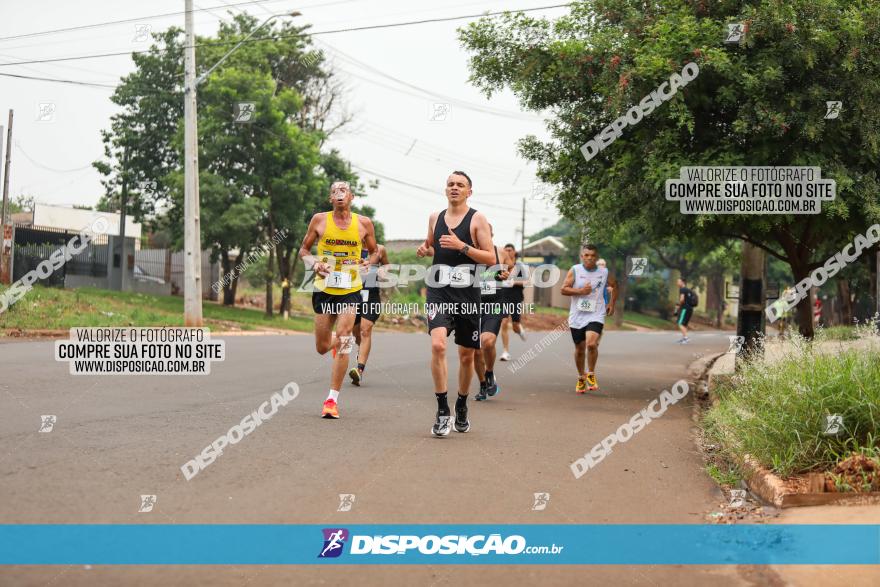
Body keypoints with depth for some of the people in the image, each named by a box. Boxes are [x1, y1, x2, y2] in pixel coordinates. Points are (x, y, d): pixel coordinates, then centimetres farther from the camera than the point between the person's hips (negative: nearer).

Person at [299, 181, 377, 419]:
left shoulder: (364, 223, 1)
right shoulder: (319, 220, 0)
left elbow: (374, 252, 14)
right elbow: (304, 250, 10)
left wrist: (368, 262, -8)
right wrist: (314, 264, -11)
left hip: (350, 290, -2)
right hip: (324, 289, 2)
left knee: (343, 342, -16)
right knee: (322, 348, 9)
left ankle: (332, 399, -8)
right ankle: (337, 340, 49)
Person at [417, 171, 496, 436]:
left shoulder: (477, 219, 0)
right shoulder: (435, 217, 12)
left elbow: (491, 258, -6)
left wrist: (462, 246, -17)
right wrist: (425, 249, 6)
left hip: (467, 292, -1)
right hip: (438, 291, 1)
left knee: (466, 355, 10)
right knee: (438, 345, -21)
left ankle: (462, 406, 32)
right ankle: (442, 410, -14)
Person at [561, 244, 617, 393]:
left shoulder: (604, 272, 2)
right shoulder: (574, 271, -2)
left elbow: (614, 286, 20)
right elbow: (564, 289, -6)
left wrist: (612, 304, 14)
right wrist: (580, 291, -17)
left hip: (595, 316, -1)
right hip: (577, 316, 1)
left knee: (591, 343, -23)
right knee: (579, 349, 10)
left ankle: (591, 374, -1)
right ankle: (581, 378, 32)